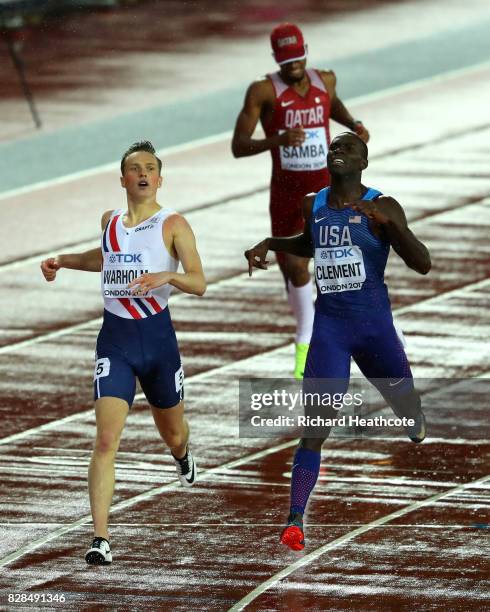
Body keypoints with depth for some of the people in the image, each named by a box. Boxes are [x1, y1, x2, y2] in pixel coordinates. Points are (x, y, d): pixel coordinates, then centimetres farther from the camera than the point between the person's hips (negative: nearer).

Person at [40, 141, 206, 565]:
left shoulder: (173, 225, -5)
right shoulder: (111, 221, 9)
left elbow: (199, 284, -12)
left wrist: (166, 275, -30)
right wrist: (63, 261, 25)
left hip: (157, 335, -1)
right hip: (115, 338, 2)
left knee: (172, 432, 19)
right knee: (106, 439, -14)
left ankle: (182, 456, 60)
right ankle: (100, 538, -16)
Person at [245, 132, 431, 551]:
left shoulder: (380, 208, -9)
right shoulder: (313, 205, 6)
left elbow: (423, 264, -17)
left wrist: (390, 222, -30)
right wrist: (270, 244, 12)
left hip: (375, 326, -2)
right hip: (328, 327, 2)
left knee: (411, 414, 15)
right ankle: (295, 521, -13)